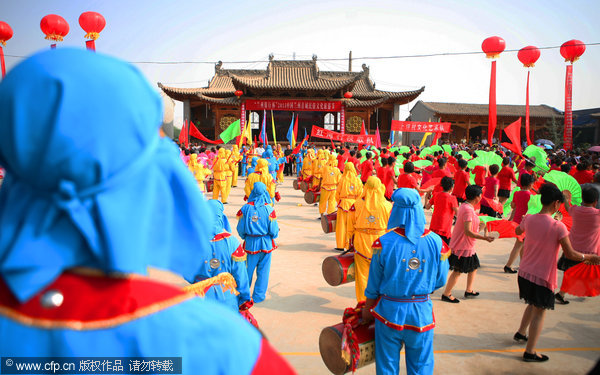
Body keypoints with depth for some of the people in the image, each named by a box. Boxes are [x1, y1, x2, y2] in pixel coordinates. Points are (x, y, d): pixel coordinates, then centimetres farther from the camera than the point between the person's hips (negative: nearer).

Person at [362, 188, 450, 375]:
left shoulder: (384, 243, -15)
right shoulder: (436, 242, -10)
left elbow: (373, 284, -6)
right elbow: (440, 281, 0)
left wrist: (367, 310, 10)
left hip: (389, 311, -1)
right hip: (421, 313, 2)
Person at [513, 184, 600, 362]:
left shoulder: (529, 219, -4)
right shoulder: (558, 227, -20)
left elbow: (517, 231, 19)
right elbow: (570, 254, -14)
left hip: (525, 272, 6)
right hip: (543, 277, -6)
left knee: (533, 305, 28)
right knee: (540, 312, 7)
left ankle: (521, 333, 43)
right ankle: (530, 352, 15)